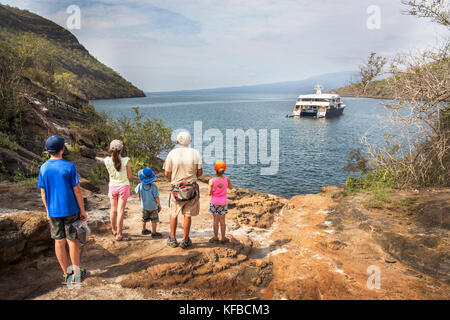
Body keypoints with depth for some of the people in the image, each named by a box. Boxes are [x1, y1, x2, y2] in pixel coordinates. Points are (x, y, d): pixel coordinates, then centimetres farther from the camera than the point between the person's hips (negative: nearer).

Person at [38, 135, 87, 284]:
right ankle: (76, 272, 17)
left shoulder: (43, 168, -3)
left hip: (53, 211, 3)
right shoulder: (69, 166, -13)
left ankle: (66, 273, 22)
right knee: (72, 240, 8)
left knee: (59, 241, 11)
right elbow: (77, 190, -12)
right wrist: (82, 210, -4)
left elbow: (43, 193, 2)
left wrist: (48, 210, 15)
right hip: (70, 210, -3)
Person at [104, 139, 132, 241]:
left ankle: (113, 230, 37)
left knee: (113, 210, 18)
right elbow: (129, 176, -6)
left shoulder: (107, 160, -9)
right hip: (123, 186, -3)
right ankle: (119, 235, 6)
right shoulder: (125, 161, -16)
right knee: (120, 211, 1)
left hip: (112, 186, 3)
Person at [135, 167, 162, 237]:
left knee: (144, 219, 23)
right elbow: (156, 197, -17)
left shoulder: (140, 186, -13)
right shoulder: (153, 186, -21)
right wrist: (159, 206, -5)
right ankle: (154, 233, 13)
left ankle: (144, 230, 38)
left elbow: (137, 191, 8)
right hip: (153, 206, -4)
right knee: (154, 220, 8)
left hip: (144, 206, 4)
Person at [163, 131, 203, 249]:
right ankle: (185, 241, 16)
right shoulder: (195, 153, -5)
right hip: (191, 187, 0)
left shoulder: (172, 153, -5)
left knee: (174, 214, 16)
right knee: (188, 215, 8)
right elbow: (200, 172, -3)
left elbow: (167, 173, -2)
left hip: (176, 187, 0)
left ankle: (172, 239, 25)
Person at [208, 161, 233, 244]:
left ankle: (216, 237, 18)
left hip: (214, 202, -1)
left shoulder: (212, 181, -17)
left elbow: (210, 193, -12)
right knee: (222, 220, 10)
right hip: (223, 202, 1)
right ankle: (223, 238, 18)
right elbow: (231, 188, 6)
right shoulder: (227, 179, -12)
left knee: (216, 220, 9)